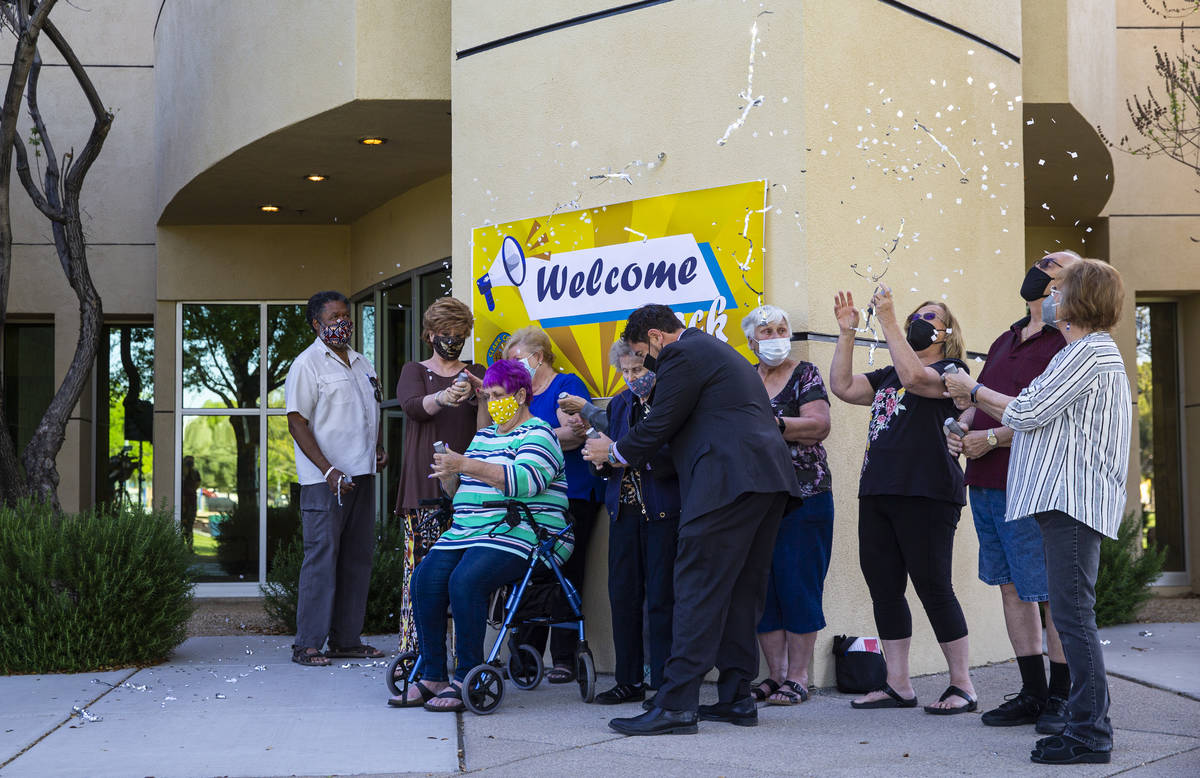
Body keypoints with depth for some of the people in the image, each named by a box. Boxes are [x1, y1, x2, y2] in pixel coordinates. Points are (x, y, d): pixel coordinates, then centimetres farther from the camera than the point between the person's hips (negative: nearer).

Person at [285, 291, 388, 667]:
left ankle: (347, 638, 17)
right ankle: (307, 644, 0)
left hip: (362, 473, 7)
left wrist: (379, 448, 10)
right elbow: (297, 423, -11)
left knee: (358, 557, 9)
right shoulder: (307, 364, -6)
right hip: (325, 478, -7)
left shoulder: (361, 363, 17)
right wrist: (328, 470, -18)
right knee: (321, 558, -6)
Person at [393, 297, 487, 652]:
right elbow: (413, 406, -11)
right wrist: (444, 397, -31)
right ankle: (412, 649, -5)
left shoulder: (475, 373, 16)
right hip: (424, 484, -1)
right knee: (420, 565, -9)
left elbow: (486, 429, 5)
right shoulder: (414, 371, 12)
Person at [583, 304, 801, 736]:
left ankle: (676, 704, -13)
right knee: (742, 588, 11)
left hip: (729, 480, -10)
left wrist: (614, 452, 11)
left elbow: (659, 426, -5)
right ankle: (736, 698, 14)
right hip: (768, 478, 10)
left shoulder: (682, 356, -3)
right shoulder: (717, 350, 29)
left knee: (698, 586, -11)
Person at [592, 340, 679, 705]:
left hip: (663, 510, -6)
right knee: (623, 595, 5)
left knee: (661, 597, -4)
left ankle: (664, 683, 4)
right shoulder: (619, 404, 16)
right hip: (624, 509, 6)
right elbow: (608, 460, 15)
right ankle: (630, 681, 14)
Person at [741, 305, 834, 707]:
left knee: (798, 584, -5)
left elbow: (819, 425, -12)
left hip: (804, 496, -4)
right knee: (762, 586, 3)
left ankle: (797, 678, 1)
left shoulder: (805, 374, 1)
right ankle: (775, 675, 11)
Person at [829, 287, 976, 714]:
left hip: (925, 495, -7)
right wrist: (846, 333, 6)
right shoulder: (886, 376, 22)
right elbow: (843, 388, 12)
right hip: (877, 493, 8)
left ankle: (962, 685, 4)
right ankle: (898, 686, 13)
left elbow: (914, 377, -20)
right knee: (884, 588, 6)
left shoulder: (950, 370, 0)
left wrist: (888, 320, -20)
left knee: (933, 588, -5)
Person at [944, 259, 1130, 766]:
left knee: (1072, 615, -11)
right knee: (1071, 615, 11)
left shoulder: (1088, 352, -10)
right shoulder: (1095, 351, 23)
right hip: (1069, 500, 11)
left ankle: (1090, 737, -10)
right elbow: (1040, 418, 24)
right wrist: (979, 403, 24)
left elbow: (1026, 414, -13)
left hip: (1074, 499, -11)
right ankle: (1087, 726, 15)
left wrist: (973, 390, 0)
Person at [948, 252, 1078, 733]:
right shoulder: (1006, 341, 19)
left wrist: (991, 438, -17)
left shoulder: (1066, 345, -9)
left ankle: (1060, 698, 10)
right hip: (986, 484, 9)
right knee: (1011, 588, 12)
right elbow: (982, 400, 25)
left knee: (1054, 594, -1)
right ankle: (1032, 694, 20)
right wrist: (962, 425, 4)